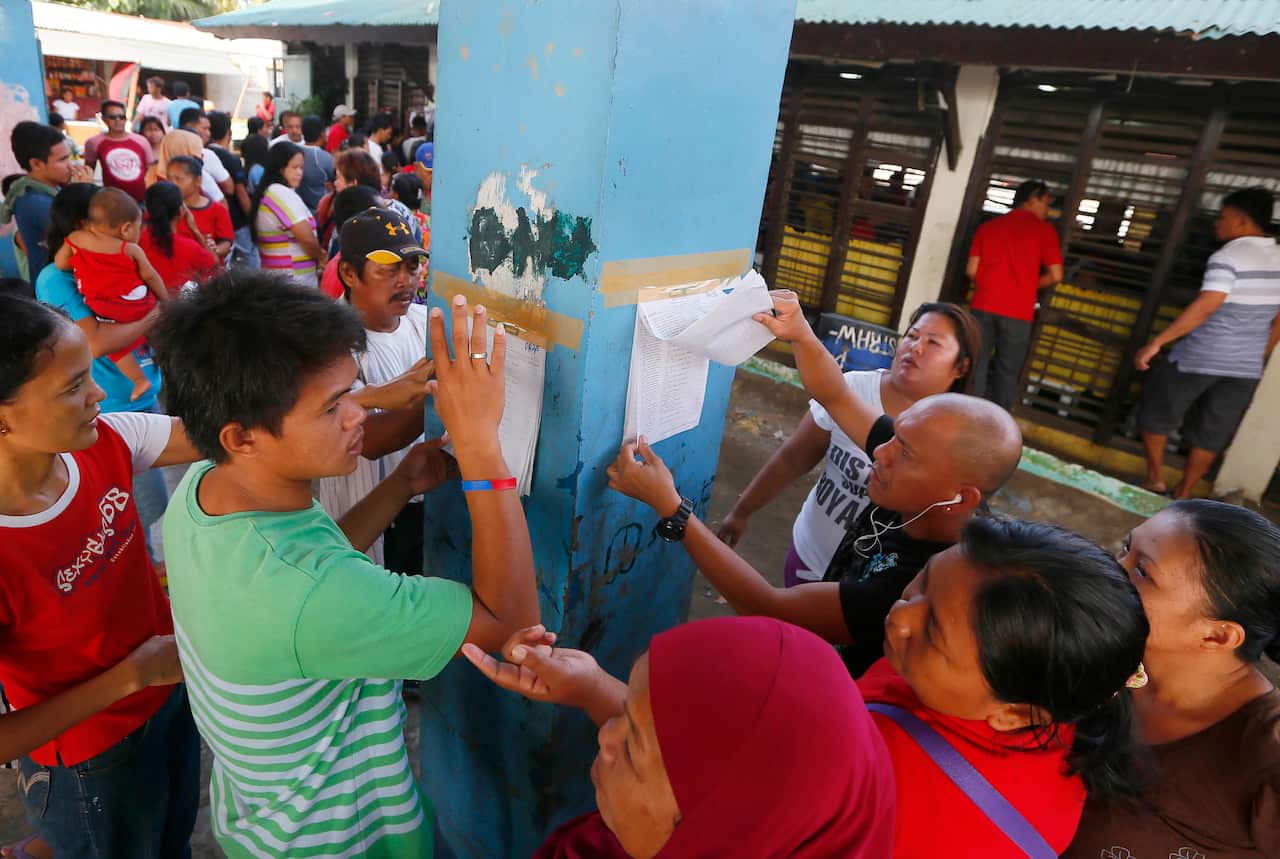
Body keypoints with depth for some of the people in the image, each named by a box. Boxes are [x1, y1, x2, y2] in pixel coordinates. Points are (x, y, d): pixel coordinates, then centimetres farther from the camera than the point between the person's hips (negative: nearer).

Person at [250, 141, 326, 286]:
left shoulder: (267, 192, 14)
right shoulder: (283, 194, -15)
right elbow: (307, 239, -18)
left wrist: (317, 257, 3)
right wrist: (322, 257, 0)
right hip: (294, 279, -10)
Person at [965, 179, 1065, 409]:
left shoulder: (987, 226, 13)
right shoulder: (1044, 229, 4)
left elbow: (971, 270, 5)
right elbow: (1055, 275, -1)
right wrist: (1027, 286, 16)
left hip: (983, 307, 3)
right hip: (1017, 313, -2)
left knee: (977, 368, 7)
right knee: (1007, 373, 6)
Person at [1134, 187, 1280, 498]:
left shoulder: (1228, 257, -15)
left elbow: (1205, 307, -26)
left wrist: (1156, 342, -27)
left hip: (1201, 357, -6)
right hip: (1246, 367, 7)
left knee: (1156, 413, 13)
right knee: (1210, 435, 14)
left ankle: (1155, 479, 18)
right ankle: (1182, 496, 21)